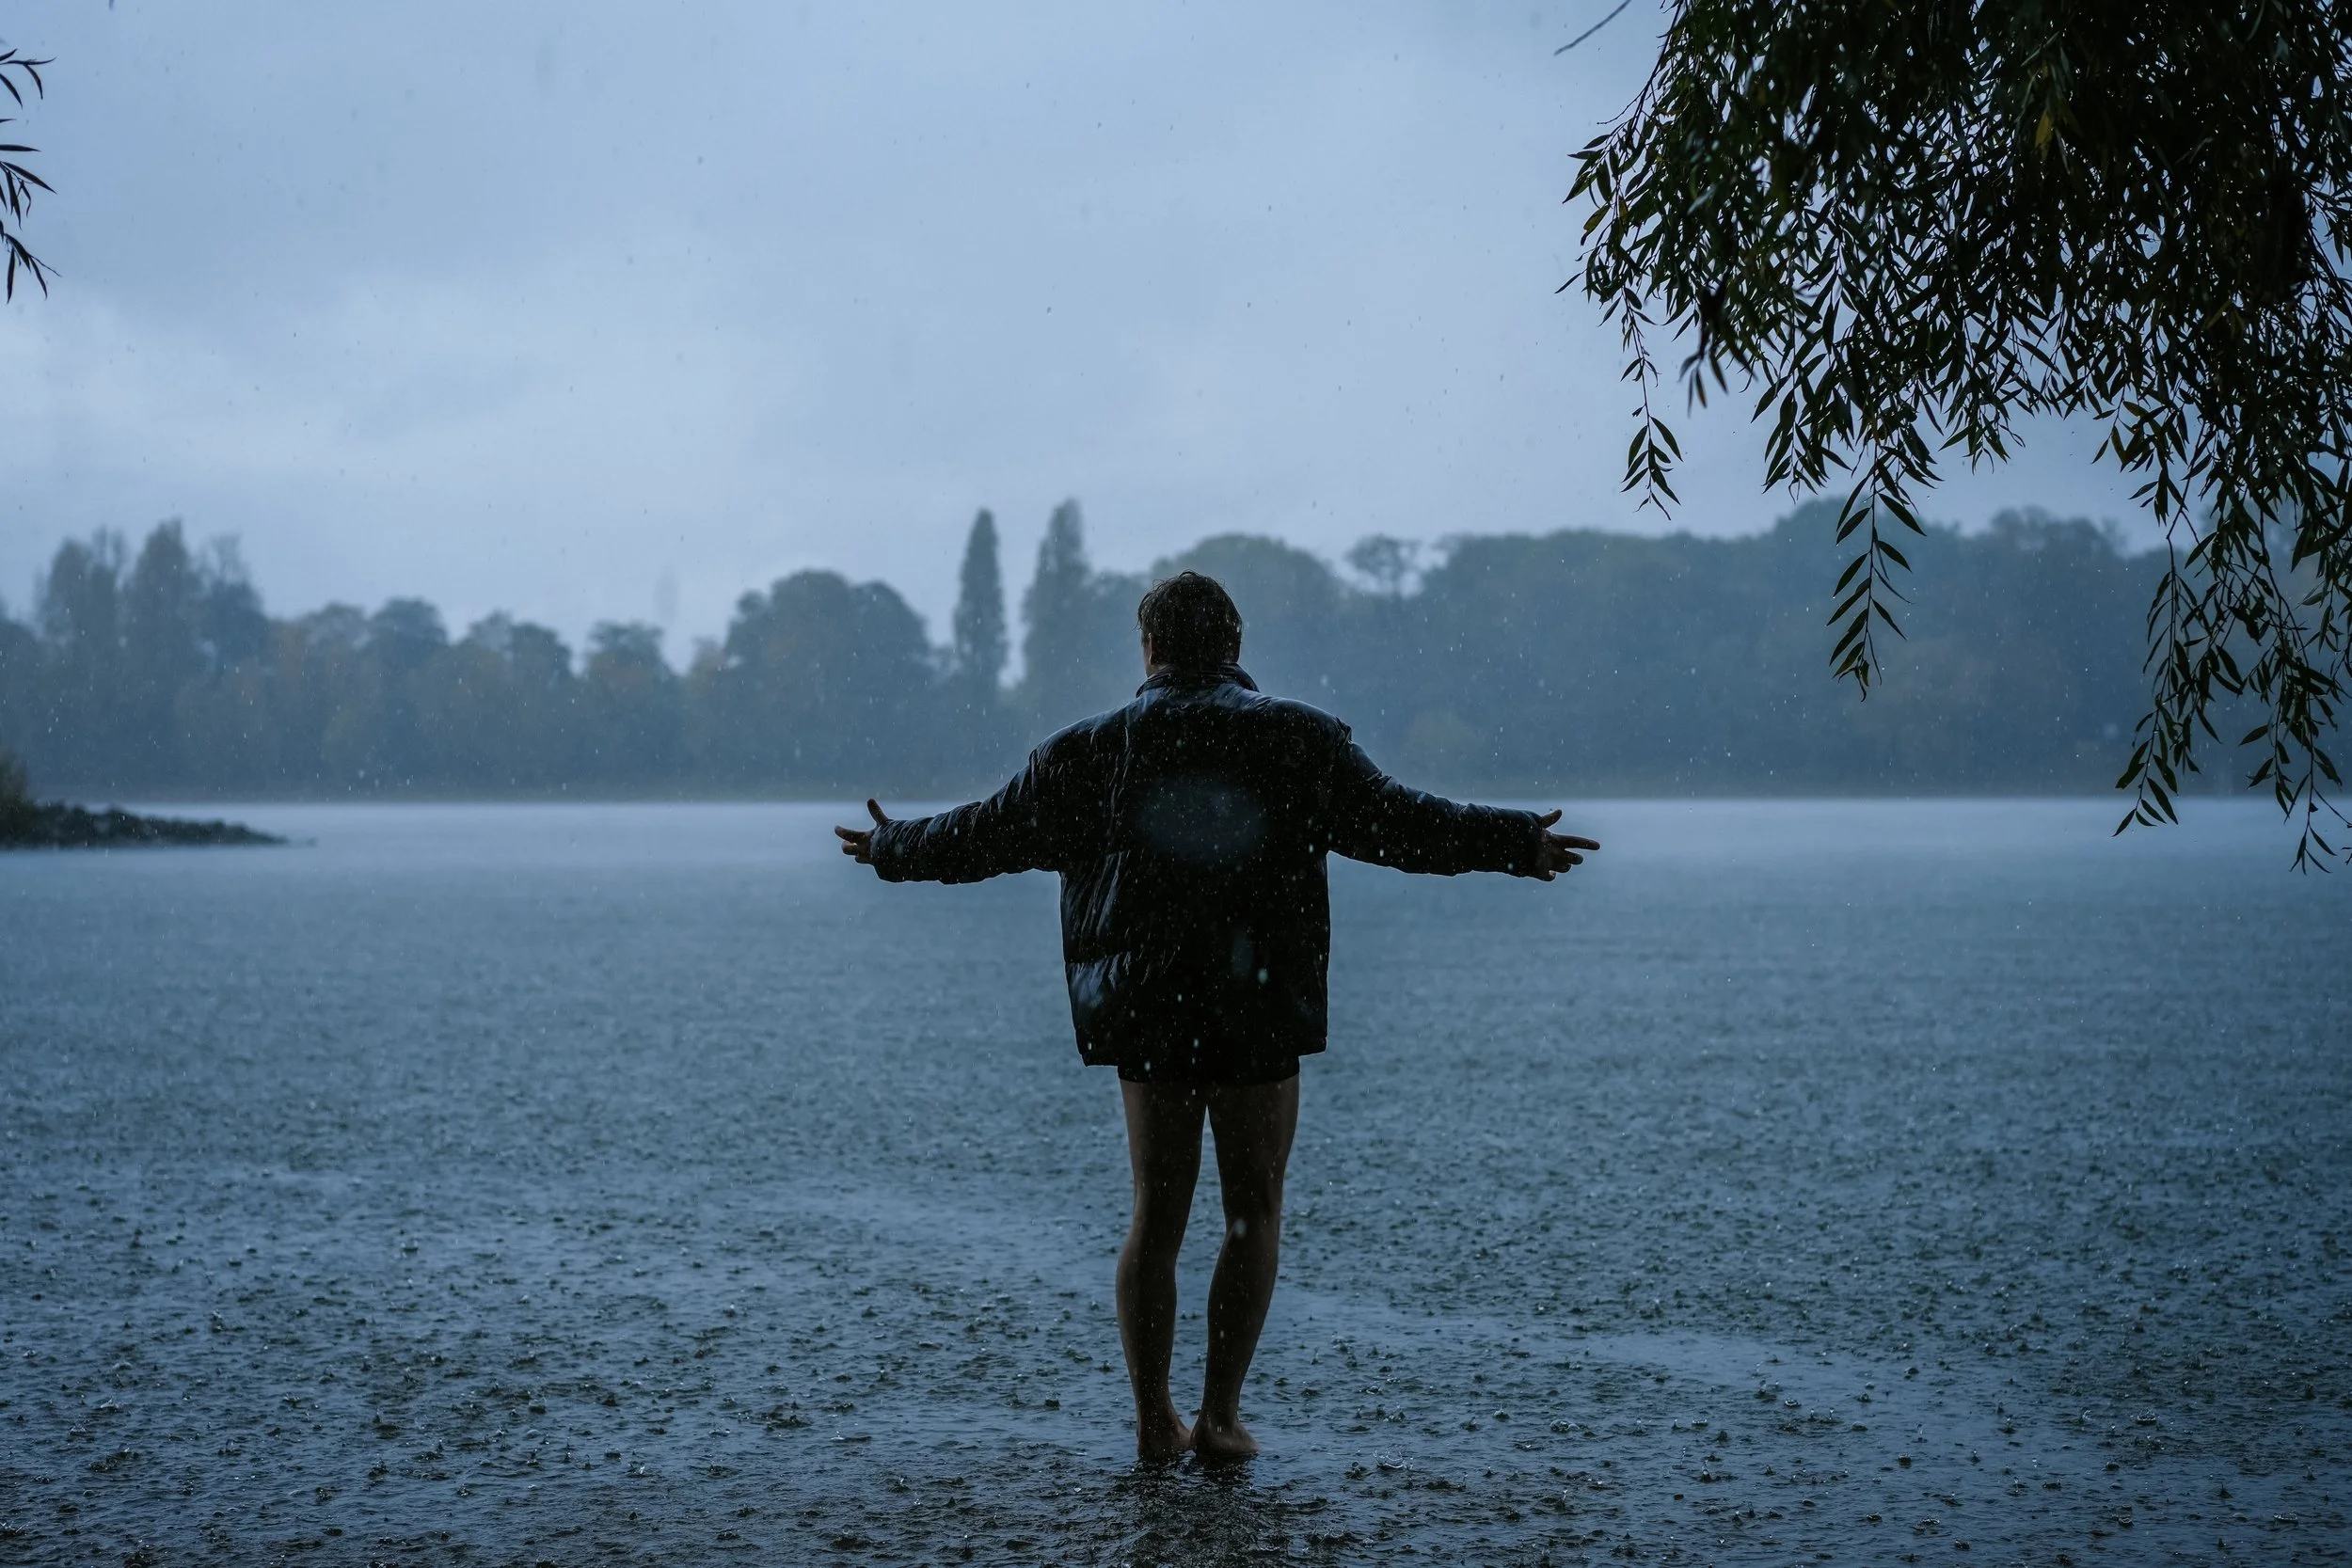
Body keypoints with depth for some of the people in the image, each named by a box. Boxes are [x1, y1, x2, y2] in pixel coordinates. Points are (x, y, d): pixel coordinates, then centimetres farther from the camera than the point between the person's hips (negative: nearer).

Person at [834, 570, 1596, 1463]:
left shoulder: (1092, 752, 4)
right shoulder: (1298, 743, 0)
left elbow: (986, 833, 11)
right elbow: (1397, 822, -3)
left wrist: (891, 848, 27)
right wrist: (1518, 844, 6)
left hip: (1143, 1016, 2)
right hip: (1259, 1012, -2)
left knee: (1155, 1215, 10)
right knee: (1253, 1213, 8)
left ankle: (1154, 1421, 9)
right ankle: (1219, 1418, 3)